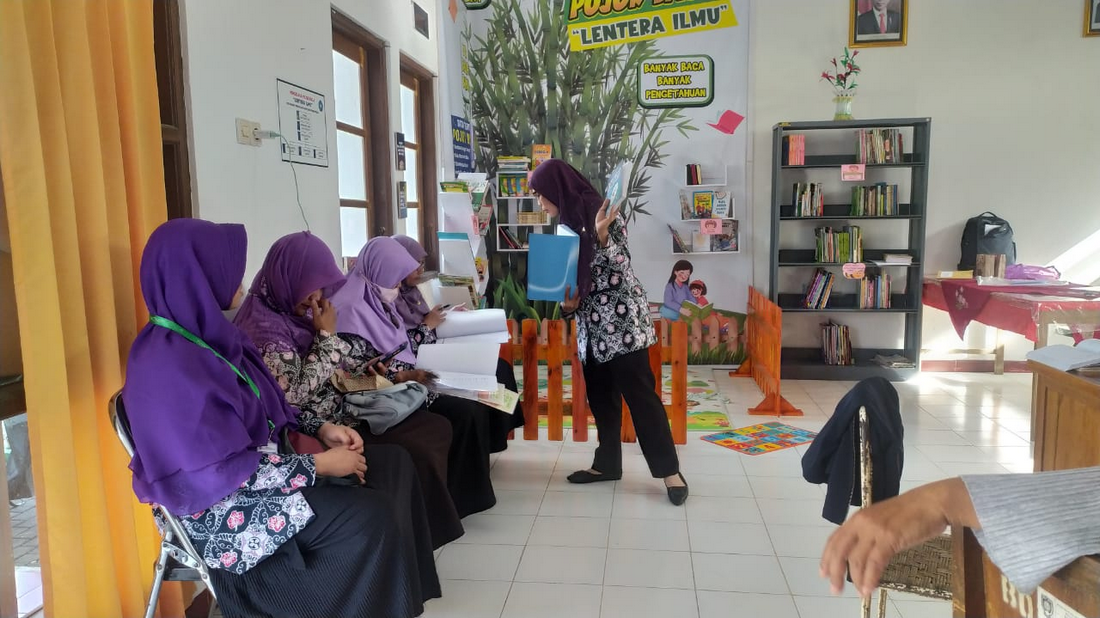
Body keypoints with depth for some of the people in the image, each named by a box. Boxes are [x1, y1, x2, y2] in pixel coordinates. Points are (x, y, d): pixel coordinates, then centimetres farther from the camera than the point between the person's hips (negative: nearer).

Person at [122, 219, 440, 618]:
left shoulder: (205, 333, 3)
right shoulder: (167, 364, -25)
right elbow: (223, 473, -26)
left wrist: (321, 430, 0)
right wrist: (319, 465, -20)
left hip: (260, 463, 9)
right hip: (219, 506, -9)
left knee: (394, 463, 2)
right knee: (372, 515, -24)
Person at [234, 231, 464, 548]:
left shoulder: (297, 312, 8)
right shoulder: (264, 327, -19)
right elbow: (297, 392, -25)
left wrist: (365, 370, -2)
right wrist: (327, 335, -18)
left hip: (345, 408, 9)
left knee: (437, 427, 2)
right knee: (417, 456, -18)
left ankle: (430, 522, 13)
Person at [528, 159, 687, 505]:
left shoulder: (599, 211, -10)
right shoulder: (566, 223, 12)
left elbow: (620, 264, -16)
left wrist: (602, 236, -33)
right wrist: (568, 303, 0)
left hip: (621, 317, -8)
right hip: (592, 323, 8)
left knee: (639, 393, -7)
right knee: (600, 396, 12)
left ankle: (670, 470, 1)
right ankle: (607, 463, 24)